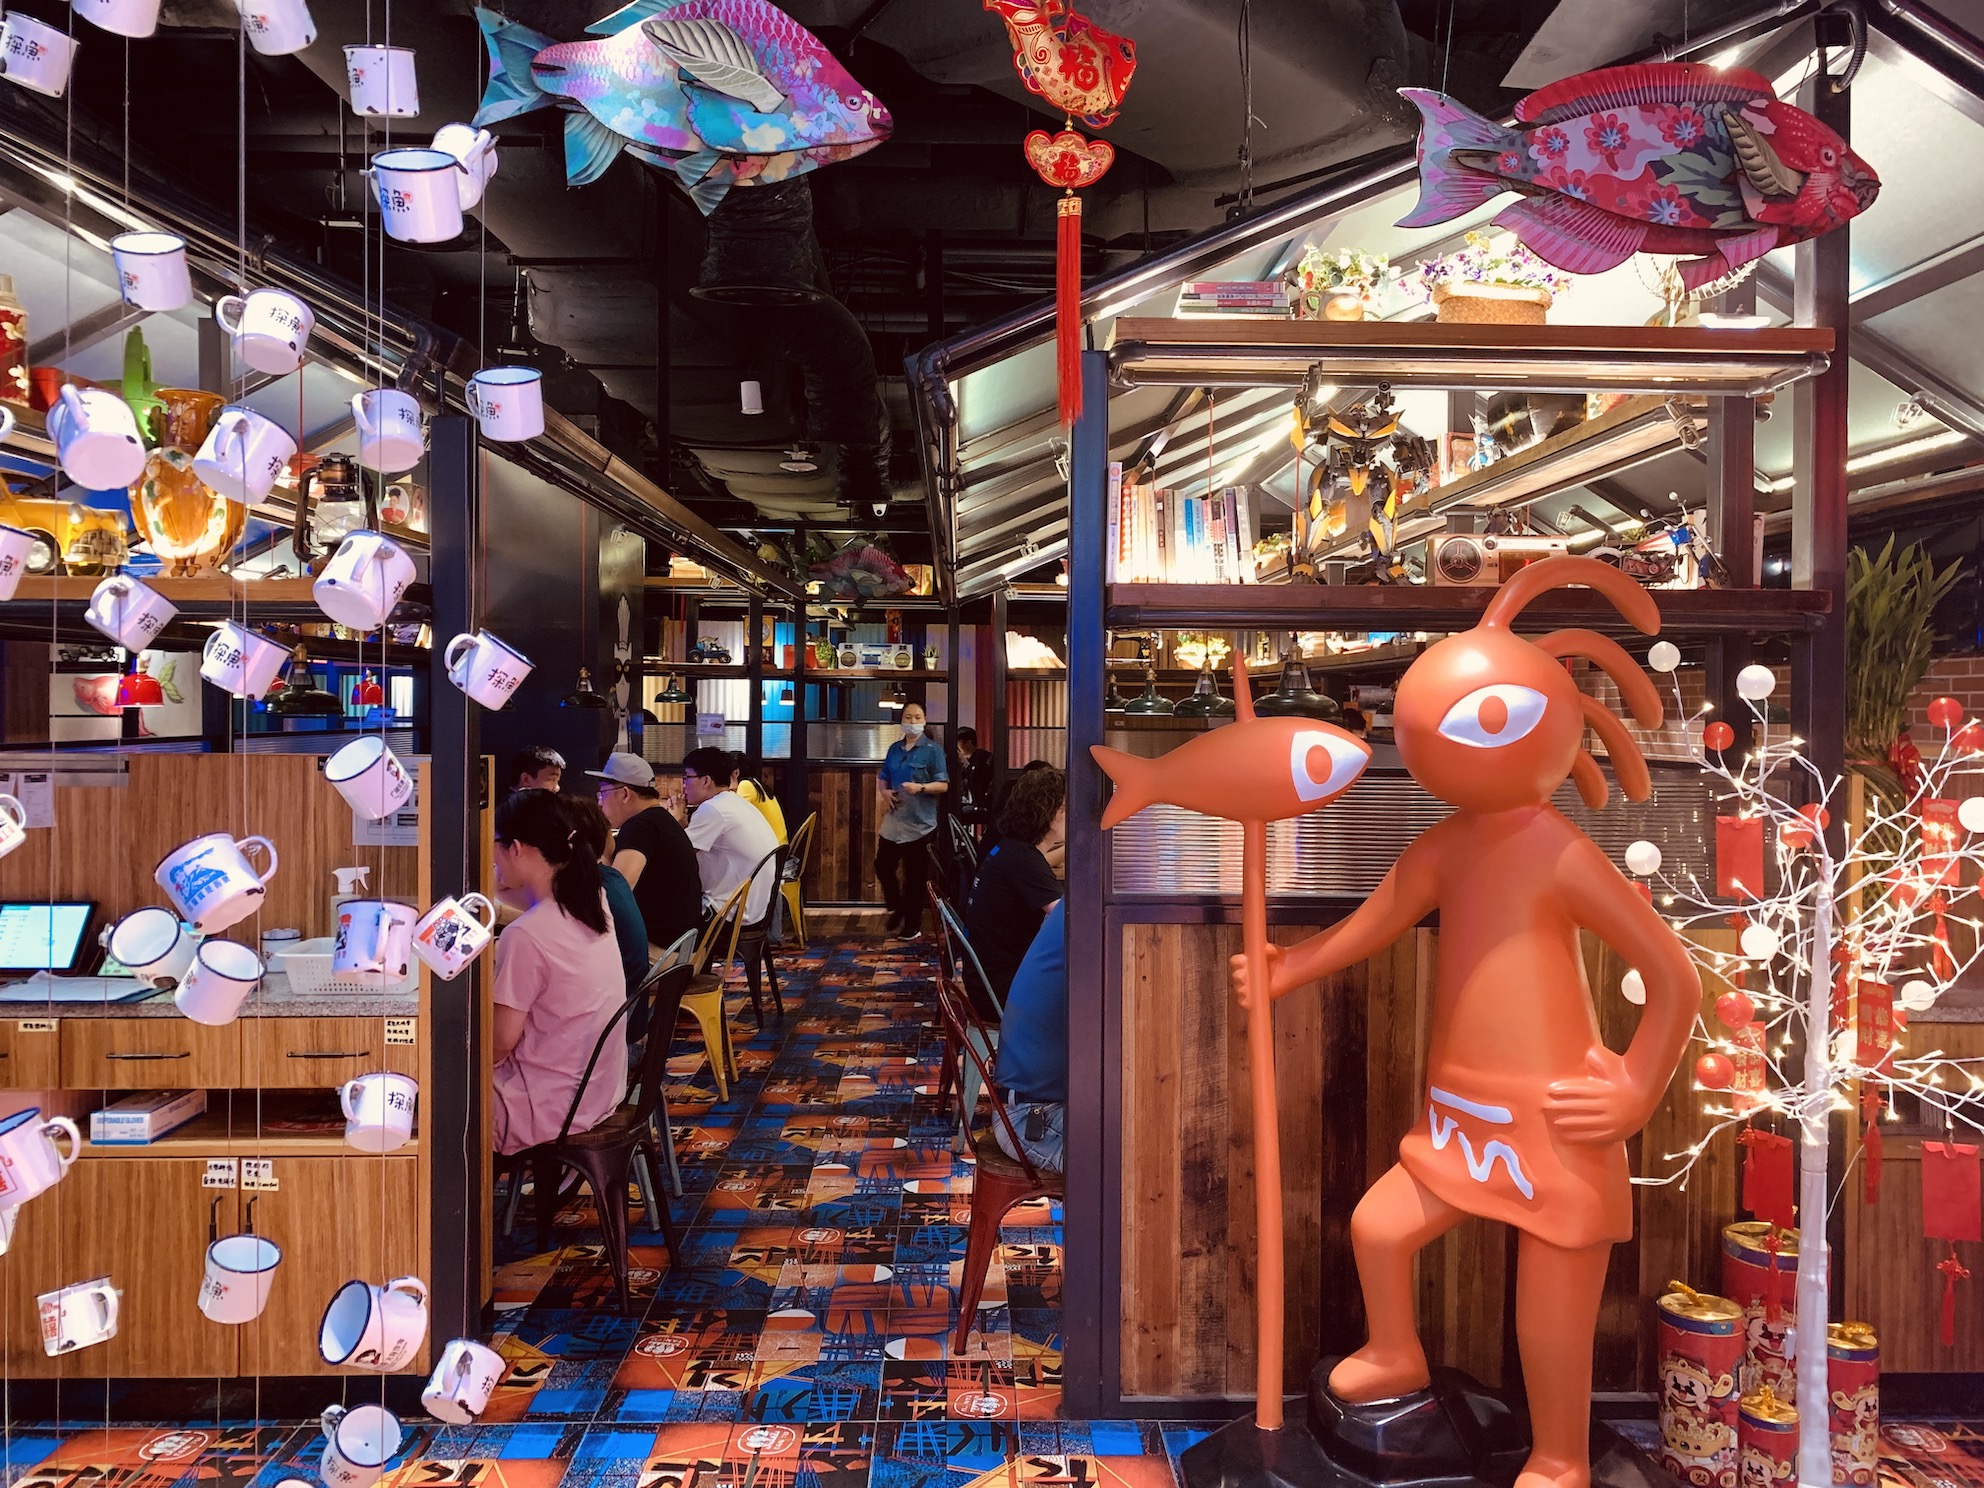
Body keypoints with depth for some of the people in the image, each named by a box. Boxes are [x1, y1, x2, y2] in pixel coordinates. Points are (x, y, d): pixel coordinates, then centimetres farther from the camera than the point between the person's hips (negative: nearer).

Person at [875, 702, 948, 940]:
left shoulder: (932, 750, -6)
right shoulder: (894, 749, 11)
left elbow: (943, 785, -9)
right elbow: (881, 779, 19)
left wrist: (920, 788, -25)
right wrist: (884, 792, -3)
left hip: (919, 824, -5)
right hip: (892, 823, 5)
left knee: (915, 877, 4)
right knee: (883, 867, 7)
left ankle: (913, 925, 16)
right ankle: (897, 908, 30)